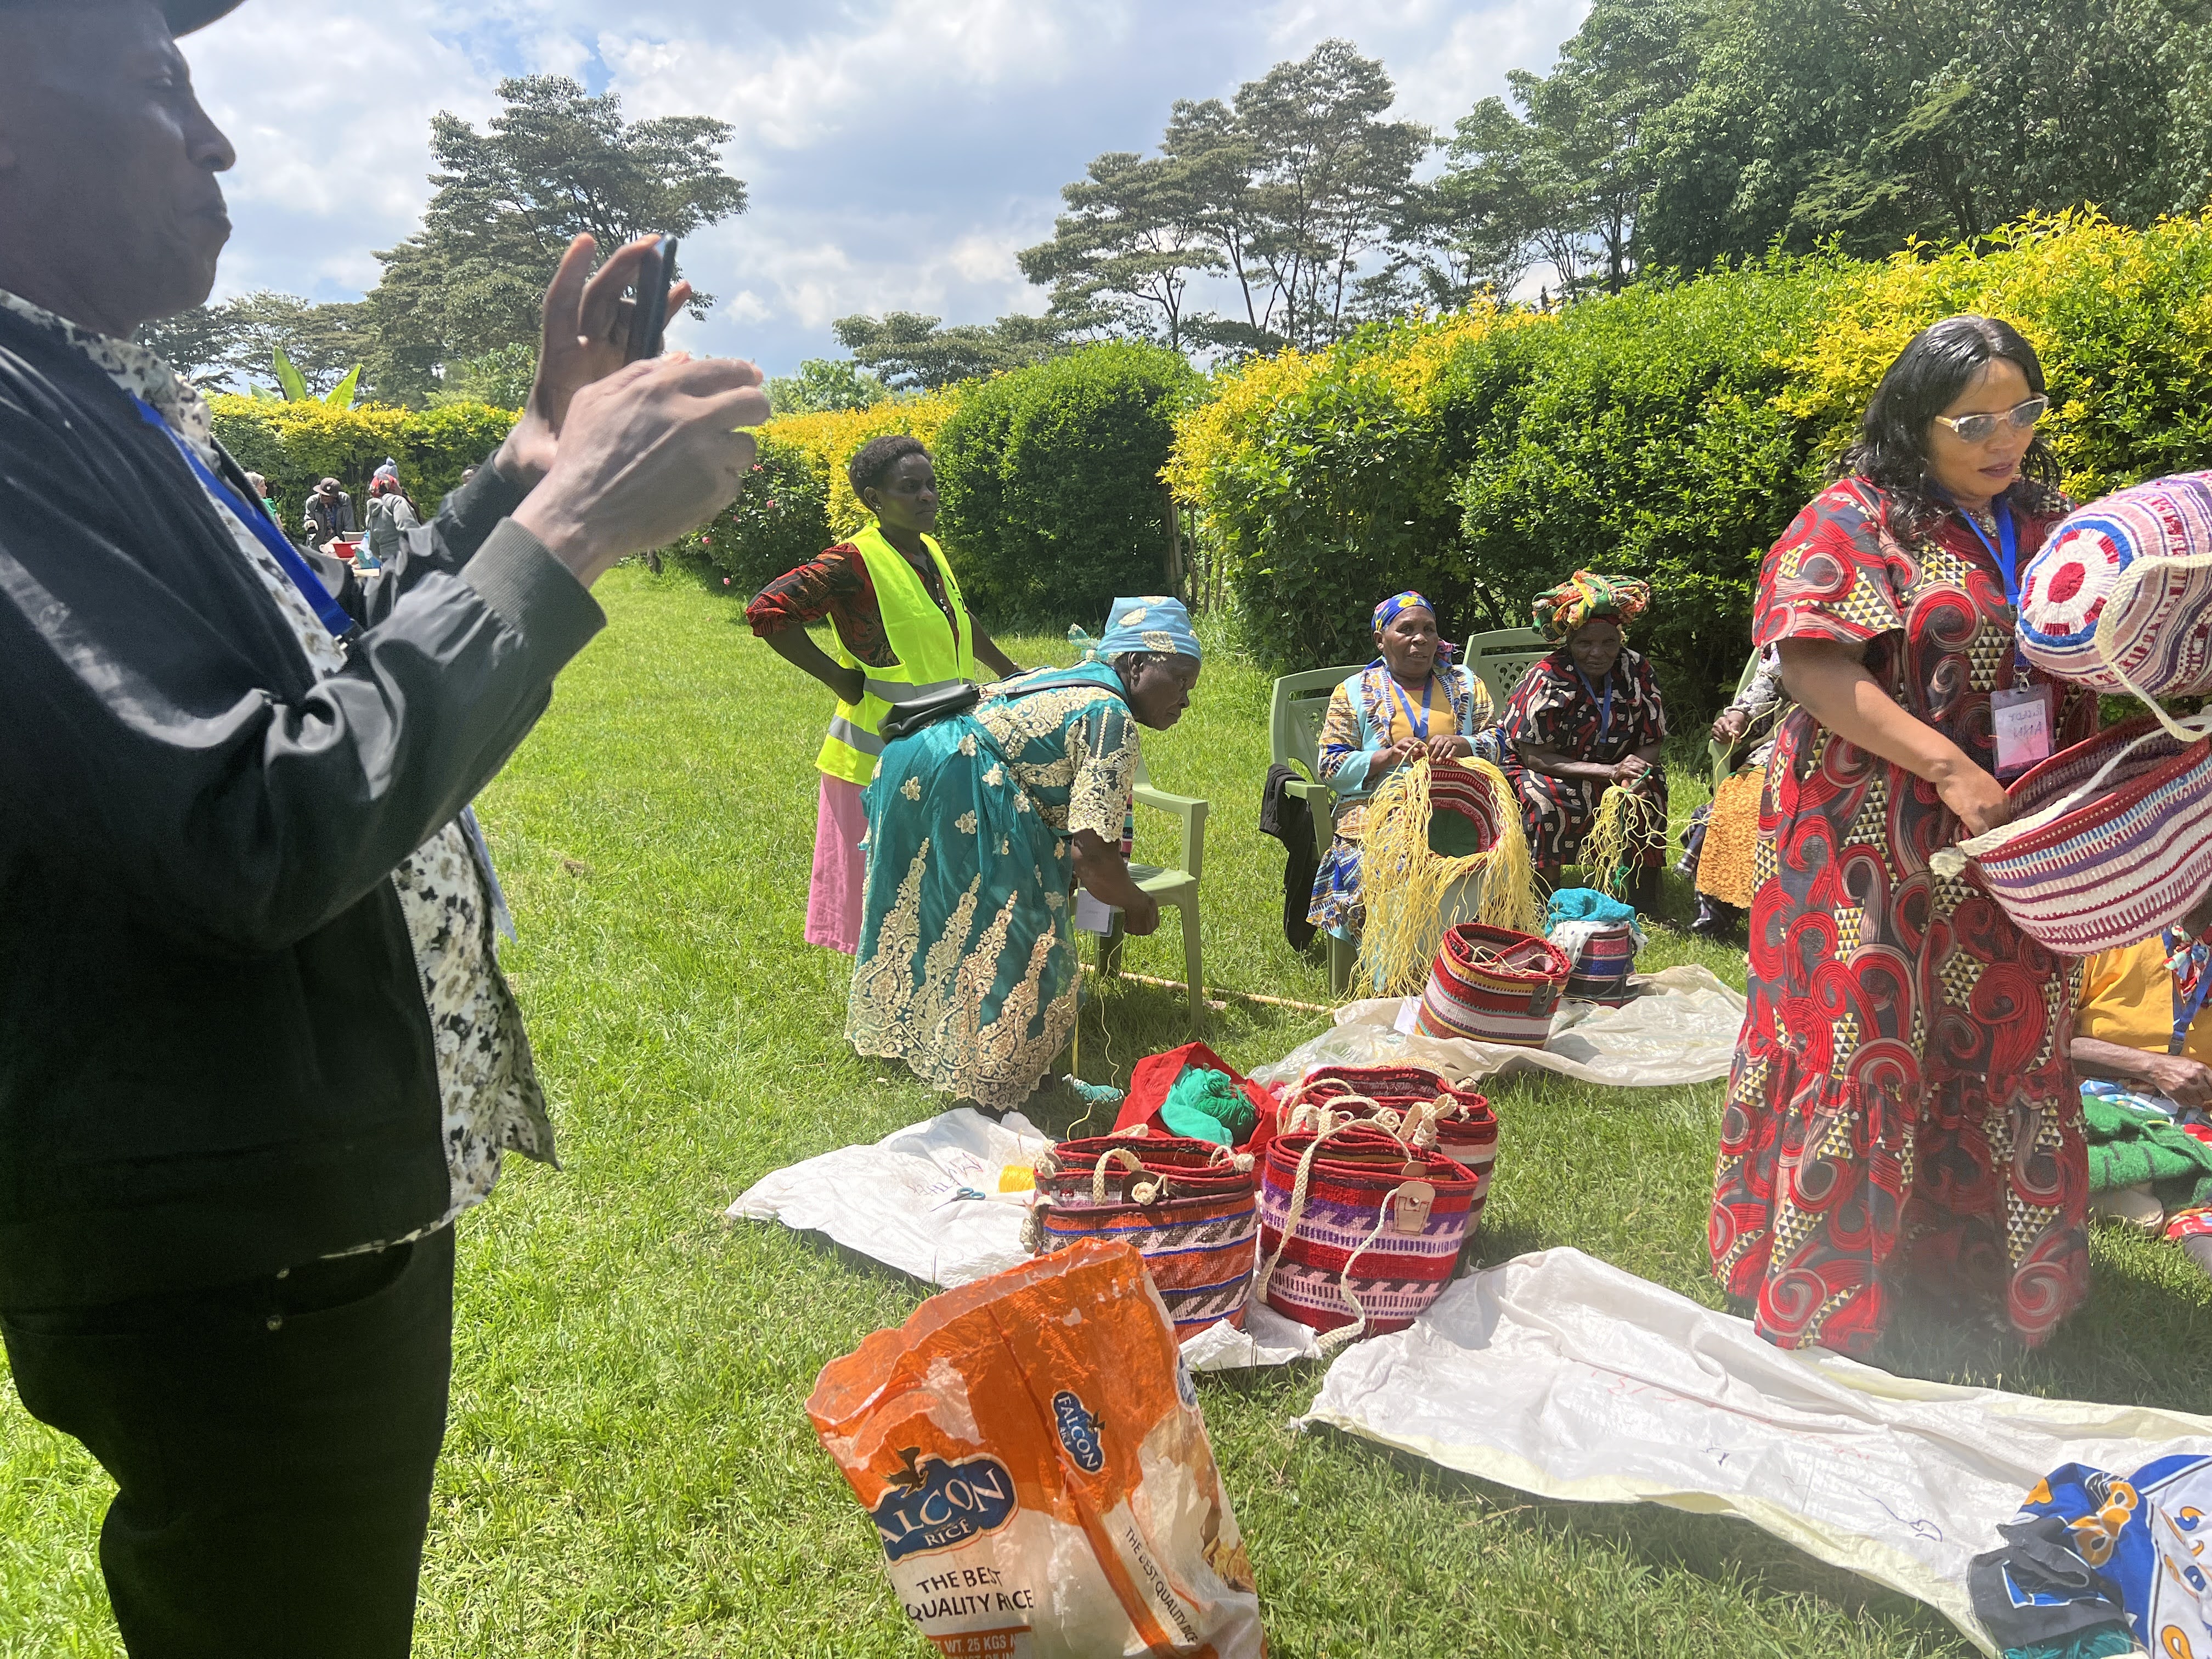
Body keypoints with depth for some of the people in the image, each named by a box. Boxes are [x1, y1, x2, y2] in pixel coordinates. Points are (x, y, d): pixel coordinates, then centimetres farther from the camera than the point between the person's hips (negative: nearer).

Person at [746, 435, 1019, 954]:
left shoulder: (930, 553, 10)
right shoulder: (855, 562, -15)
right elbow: (767, 611, -22)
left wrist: (1010, 671, 32)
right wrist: (840, 680, -18)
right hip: (882, 760, -8)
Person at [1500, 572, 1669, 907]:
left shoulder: (1636, 671, -6)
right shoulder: (1547, 678, -19)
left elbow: (1653, 743, -3)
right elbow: (1535, 757, -22)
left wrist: (1633, 770, -29)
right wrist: (1610, 772, -30)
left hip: (1615, 772, 4)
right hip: (1550, 775, -4)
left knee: (1650, 786, -24)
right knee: (1549, 801, -35)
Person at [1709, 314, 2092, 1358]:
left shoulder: (2045, 526, 11)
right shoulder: (1854, 521, -8)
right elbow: (1814, 665, -18)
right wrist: (1949, 767, -24)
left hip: (2007, 856, 6)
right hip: (1874, 853, -6)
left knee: (2003, 1054, 14)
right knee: (1860, 1049, -1)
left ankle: (1988, 1280, 32)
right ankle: (1820, 1300, 14)